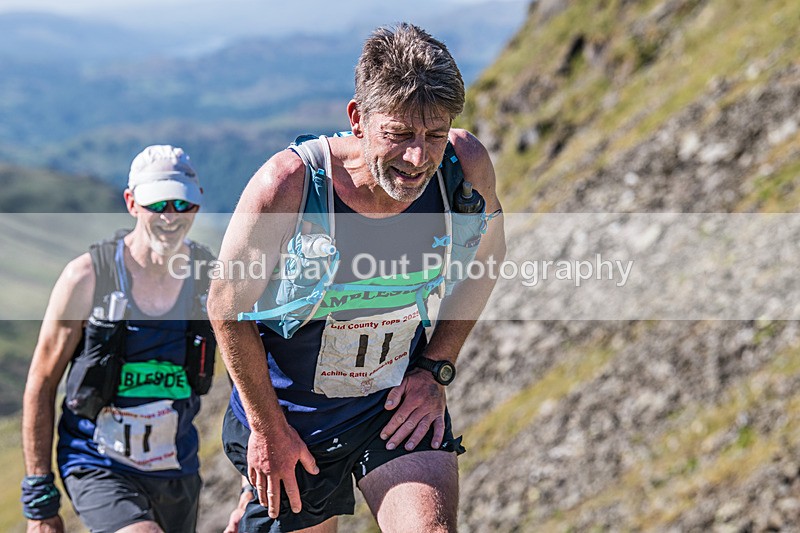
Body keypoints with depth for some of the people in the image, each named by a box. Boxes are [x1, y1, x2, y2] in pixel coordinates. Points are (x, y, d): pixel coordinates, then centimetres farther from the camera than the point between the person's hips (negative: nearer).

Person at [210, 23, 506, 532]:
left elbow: (485, 257, 4)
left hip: (400, 399, 2)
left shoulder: (465, 164, -18)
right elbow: (228, 305, -13)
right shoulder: (288, 184, -28)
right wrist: (267, 427, -8)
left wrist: (435, 368, -2)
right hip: (290, 411, -2)